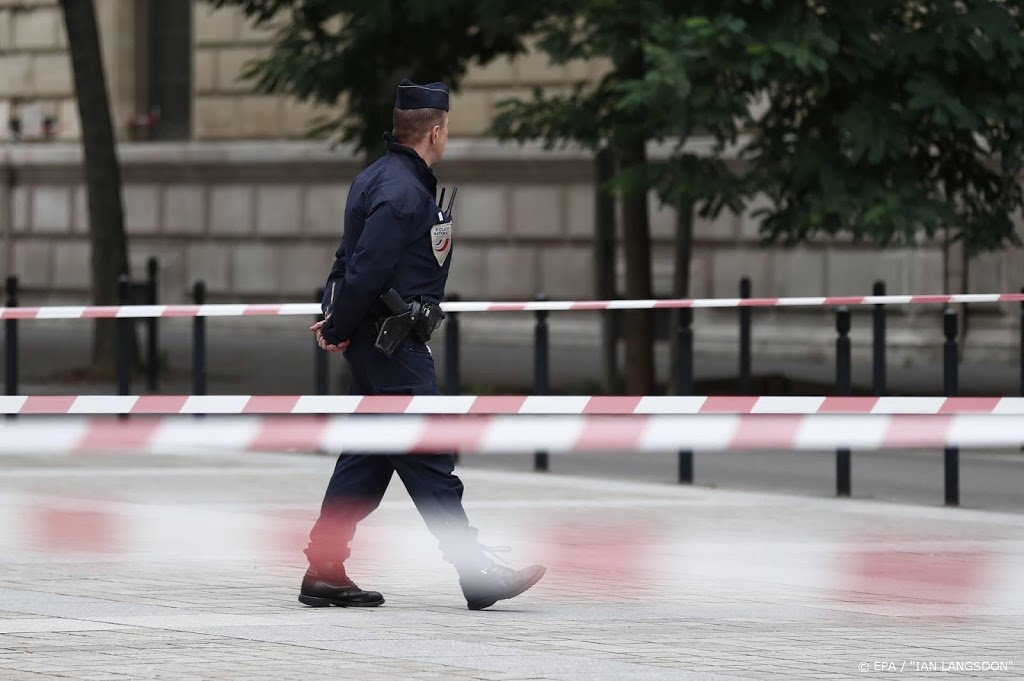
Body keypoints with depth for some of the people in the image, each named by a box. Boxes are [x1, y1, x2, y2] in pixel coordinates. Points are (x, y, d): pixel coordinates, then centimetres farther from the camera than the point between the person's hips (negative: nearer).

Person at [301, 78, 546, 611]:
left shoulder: (380, 177, 15)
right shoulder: (401, 191, -19)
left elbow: (351, 258, 17)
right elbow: (366, 269, -22)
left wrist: (338, 324, 9)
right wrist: (339, 329, -11)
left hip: (375, 341, 10)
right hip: (392, 344, -10)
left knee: (368, 456, 12)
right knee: (429, 458, -8)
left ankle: (323, 571, 13)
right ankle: (479, 576, -8)